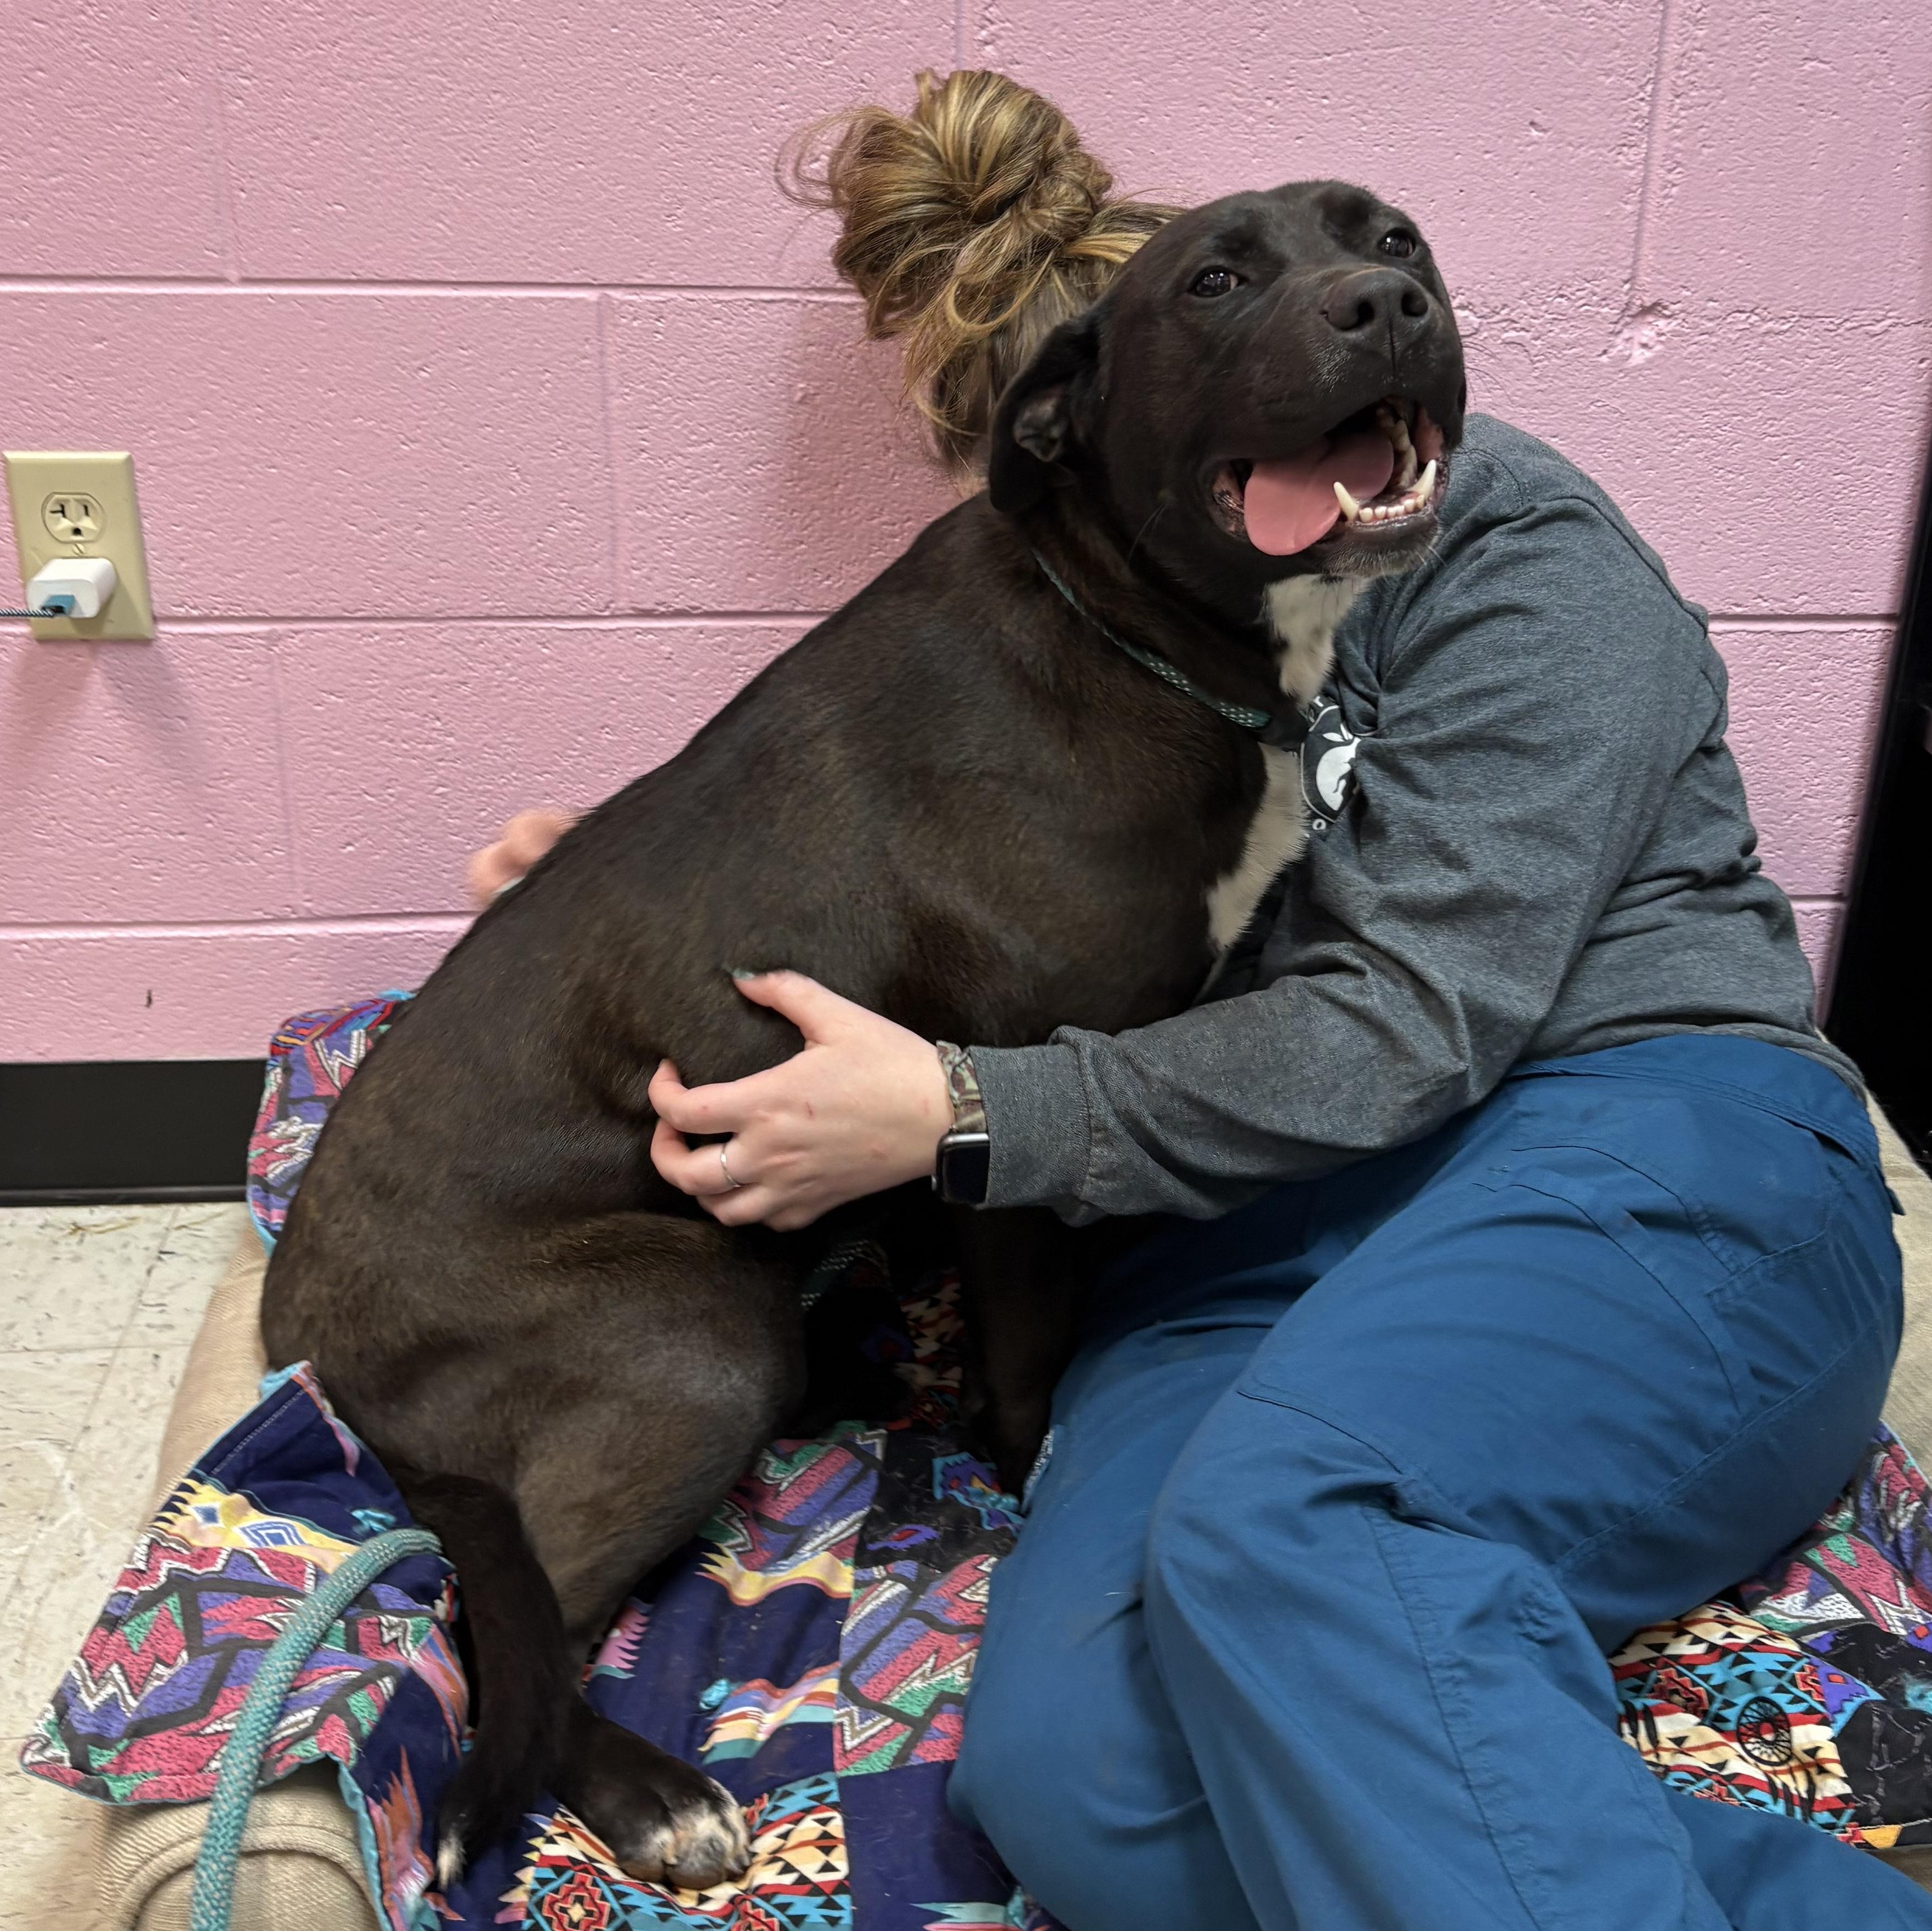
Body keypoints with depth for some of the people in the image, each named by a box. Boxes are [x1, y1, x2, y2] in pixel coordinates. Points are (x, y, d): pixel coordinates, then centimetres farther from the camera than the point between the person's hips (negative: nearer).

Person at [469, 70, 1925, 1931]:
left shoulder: (1516, 556, 1)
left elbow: (1401, 1026, -9)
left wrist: (957, 1117, -12)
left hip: (1642, 1145, -4)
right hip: (1265, 1221, 5)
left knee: (1283, 1522, -39)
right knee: (1066, 1773, -27)